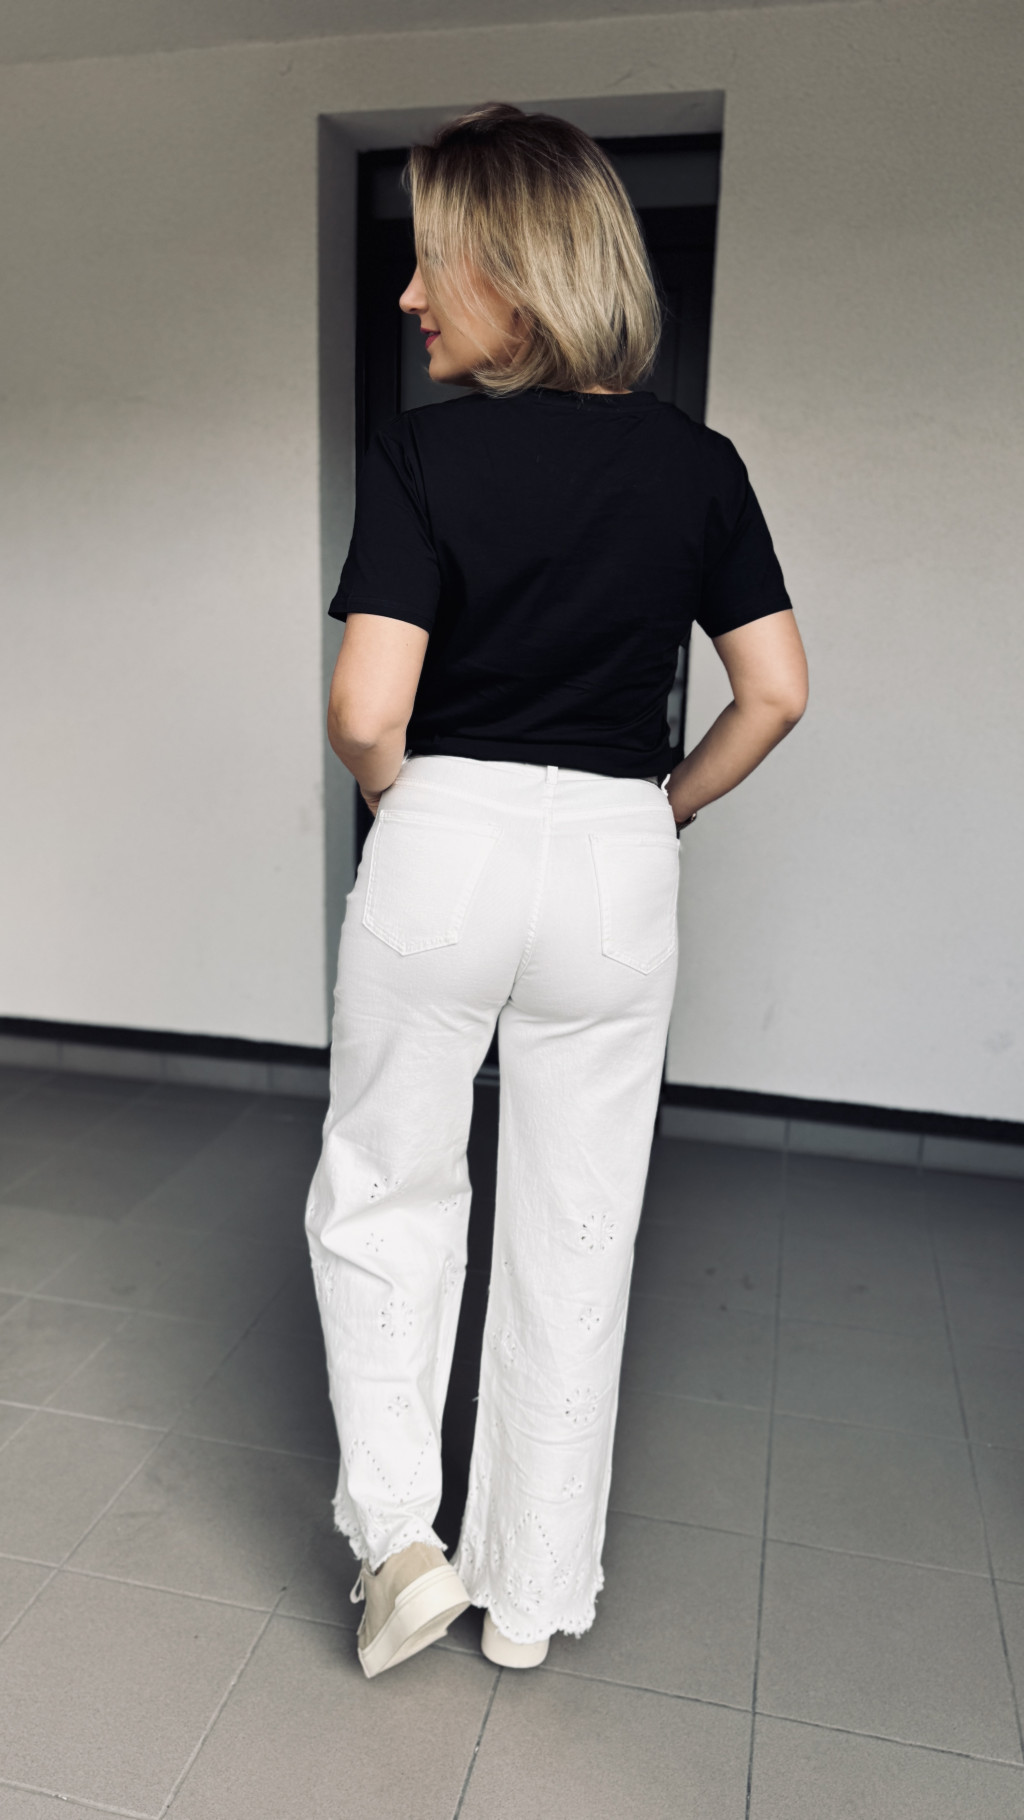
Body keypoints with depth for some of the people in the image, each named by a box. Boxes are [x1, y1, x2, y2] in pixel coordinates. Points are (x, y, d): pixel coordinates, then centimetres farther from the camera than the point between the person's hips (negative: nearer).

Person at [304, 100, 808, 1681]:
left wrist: (400, 801, 5)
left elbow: (367, 711, -15)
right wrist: (664, 810, 13)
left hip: (443, 850, -2)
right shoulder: (697, 463, 3)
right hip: (618, 872, 3)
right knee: (576, 1235, 14)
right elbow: (777, 692, 1)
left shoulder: (423, 452, -7)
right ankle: (532, 1593, 30)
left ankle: (398, 1532, 18)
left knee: (384, 1193, 20)